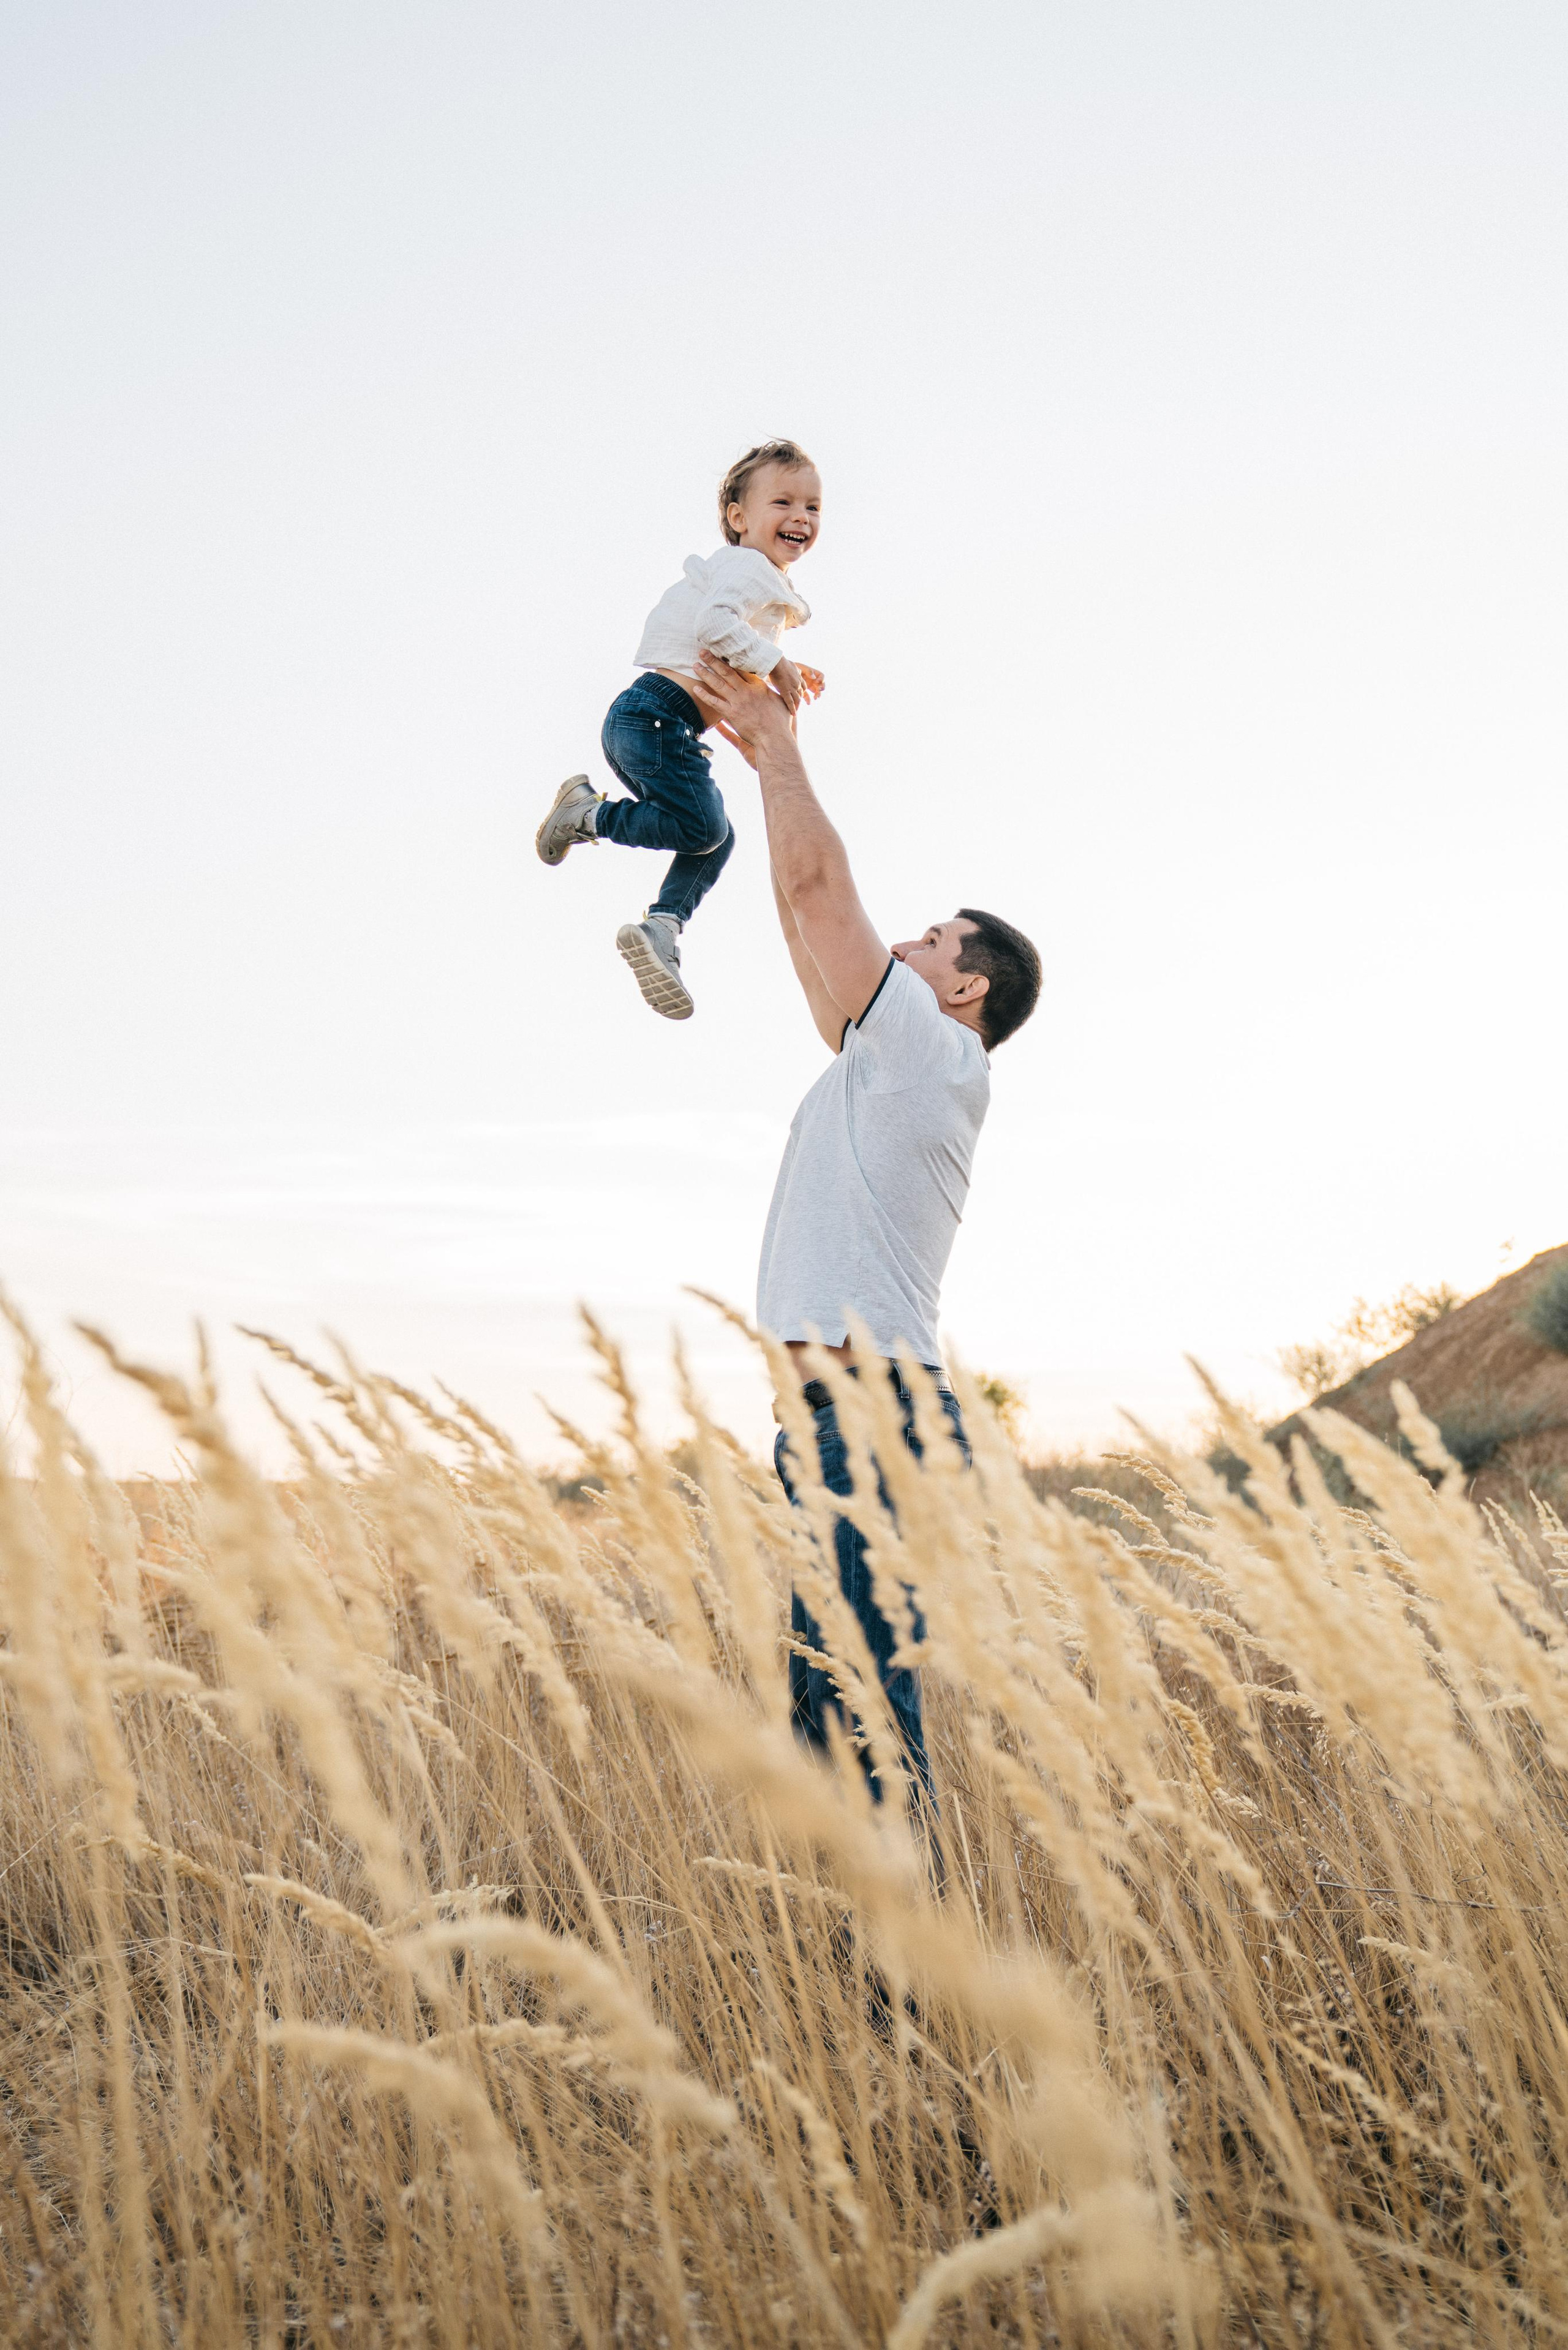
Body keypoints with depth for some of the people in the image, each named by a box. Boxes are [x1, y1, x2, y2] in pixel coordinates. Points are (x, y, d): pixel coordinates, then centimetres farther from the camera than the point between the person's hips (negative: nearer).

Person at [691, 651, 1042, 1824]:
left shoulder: (930, 1052, -4)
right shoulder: (886, 1063, 22)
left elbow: (819, 883, -6)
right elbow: (809, 913, 27)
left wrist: (781, 744, 7)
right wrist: (765, 750, 28)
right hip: (844, 1417, 10)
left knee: (864, 1706, -15)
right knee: (828, 1705, 11)